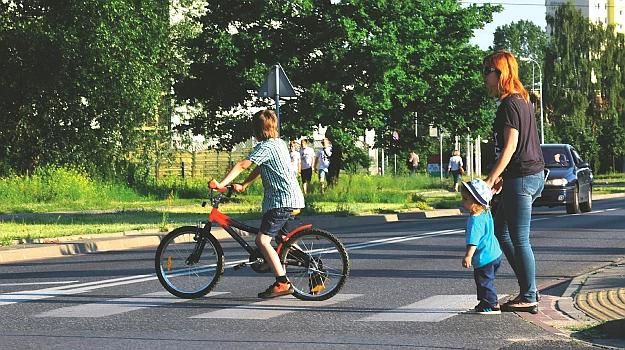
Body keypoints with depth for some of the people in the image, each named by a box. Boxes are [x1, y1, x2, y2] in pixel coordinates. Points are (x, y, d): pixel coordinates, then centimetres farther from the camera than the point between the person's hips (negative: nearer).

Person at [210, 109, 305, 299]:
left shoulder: (266, 147, -13)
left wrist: (221, 184, -24)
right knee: (263, 239, 16)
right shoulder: (279, 143, 17)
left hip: (281, 200, -10)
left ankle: (283, 283, -18)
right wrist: (243, 185, 14)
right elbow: (259, 169, 21)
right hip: (291, 197, 10)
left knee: (262, 240, -15)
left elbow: (241, 165, -21)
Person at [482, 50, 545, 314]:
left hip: (521, 178, -10)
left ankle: (529, 298, 3)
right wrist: (501, 176, 19)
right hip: (532, 175, 10)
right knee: (500, 231, 17)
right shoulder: (522, 101, 15)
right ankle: (527, 288, 19)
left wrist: (491, 179, -18)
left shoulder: (510, 104, -15)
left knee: (519, 239, -4)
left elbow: (510, 145, -20)